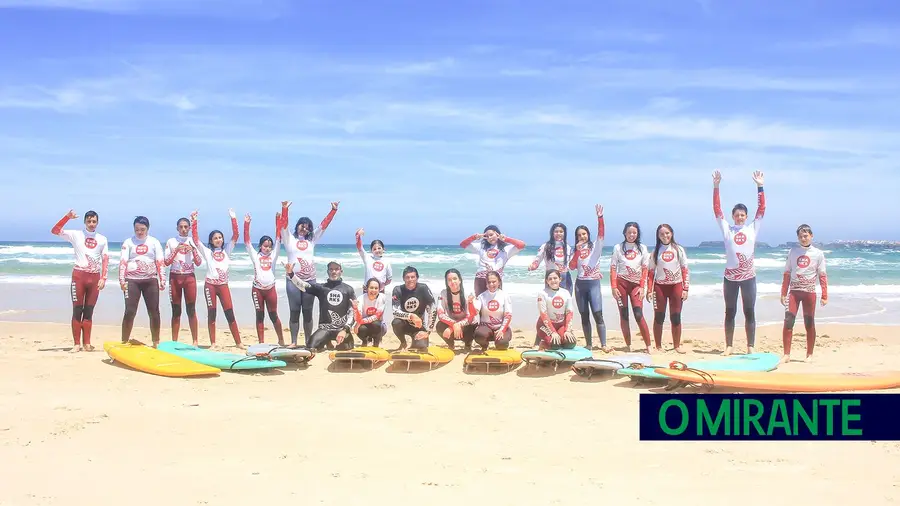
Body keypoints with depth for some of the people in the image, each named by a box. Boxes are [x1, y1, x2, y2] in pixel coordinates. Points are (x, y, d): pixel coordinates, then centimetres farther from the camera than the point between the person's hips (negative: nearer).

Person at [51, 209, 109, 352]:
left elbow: (105, 260, 7)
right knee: (77, 310, -2)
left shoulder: (103, 239, 10)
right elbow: (55, 231, -5)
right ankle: (77, 344, 0)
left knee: (89, 311, 6)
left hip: (95, 277, 2)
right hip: (79, 275, -2)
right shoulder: (76, 235, 4)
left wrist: (103, 278, -3)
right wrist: (67, 217, -15)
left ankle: (87, 343, 10)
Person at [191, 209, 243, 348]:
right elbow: (195, 238, 1)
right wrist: (194, 221, -4)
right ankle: (213, 343, 6)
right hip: (210, 284, -1)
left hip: (223, 285, 1)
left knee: (230, 313, -1)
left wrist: (233, 218, 0)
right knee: (211, 313, 2)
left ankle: (238, 342, 0)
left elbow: (235, 236, 5)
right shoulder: (207, 252, 8)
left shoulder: (227, 251, 12)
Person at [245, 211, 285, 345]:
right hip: (257, 289, 0)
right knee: (260, 316, 6)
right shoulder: (255, 256, 5)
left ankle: (281, 340, 18)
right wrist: (246, 224, -8)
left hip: (270, 289, 0)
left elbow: (278, 239, 1)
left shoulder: (273, 255, 6)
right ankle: (261, 342, 10)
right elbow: (247, 241, -1)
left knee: (274, 315, 6)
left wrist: (278, 221, -4)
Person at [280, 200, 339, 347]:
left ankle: (309, 341, 12)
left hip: (310, 281, 2)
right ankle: (293, 342, 6)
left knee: (308, 312, 6)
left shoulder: (312, 239, 14)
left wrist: (333, 210, 4)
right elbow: (283, 225, -8)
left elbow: (324, 225, 10)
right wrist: (284, 209, -22)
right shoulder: (289, 239, 7)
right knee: (294, 312, 1)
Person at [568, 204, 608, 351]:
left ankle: (603, 344, -10)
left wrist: (600, 217, -29)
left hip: (593, 283, -4)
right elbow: (572, 267, 0)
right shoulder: (576, 250, 11)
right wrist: (577, 251, -9)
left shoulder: (595, 246, 2)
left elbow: (601, 234, -17)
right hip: (580, 284, 4)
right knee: (584, 316, 7)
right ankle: (589, 344, 13)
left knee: (598, 314, -11)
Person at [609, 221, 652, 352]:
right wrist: (613, 287, -7)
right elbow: (613, 268, 1)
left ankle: (648, 345, -6)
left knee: (639, 315, -10)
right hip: (621, 283, 0)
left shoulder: (642, 248, 6)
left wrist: (642, 287, -5)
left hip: (636, 284, 0)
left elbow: (644, 269, 4)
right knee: (624, 315, 2)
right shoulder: (618, 247, 3)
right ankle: (628, 346, 8)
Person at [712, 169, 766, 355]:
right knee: (730, 312, 7)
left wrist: (760, 186, -7)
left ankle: (750, 347, 11)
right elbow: (717, 210, -3)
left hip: (749, 276, 0)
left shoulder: (753, 228, 5)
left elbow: (761, 209, -1)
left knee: (749, 312, 5)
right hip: (730, 276, 0)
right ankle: (729, 346, 13)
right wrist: (716, 187, -11)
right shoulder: (726, 229, 3)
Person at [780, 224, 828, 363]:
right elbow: (787, 274, 8)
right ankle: (786, 354, -5)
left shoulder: (818, 253, 2)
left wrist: (824, 296, -3)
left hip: (809, 292, -1)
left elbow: (822, 276, 2)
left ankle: (809, 355, 14)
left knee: (809, 324, 5)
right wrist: (783, 293, 5)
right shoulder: (793, 251, 6)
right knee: (788, 321, -8)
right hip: (794, 291, 1)